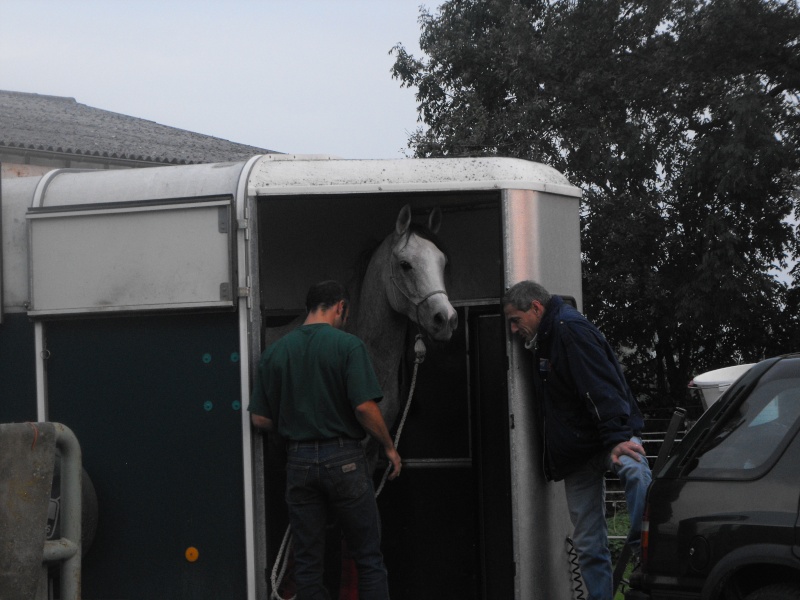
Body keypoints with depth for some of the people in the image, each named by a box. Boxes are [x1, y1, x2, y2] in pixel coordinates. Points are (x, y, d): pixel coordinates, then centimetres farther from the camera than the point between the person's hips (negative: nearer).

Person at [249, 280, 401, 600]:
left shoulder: (275, 352, 5)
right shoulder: (348, 345, -8)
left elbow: (260, 419, 5)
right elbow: (364, 407, -16)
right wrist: (389, 447, -2)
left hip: (299, 461, 4)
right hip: (344, 459, -4)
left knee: (307, 563, 7)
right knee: (368, 559, 5)